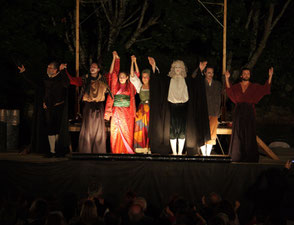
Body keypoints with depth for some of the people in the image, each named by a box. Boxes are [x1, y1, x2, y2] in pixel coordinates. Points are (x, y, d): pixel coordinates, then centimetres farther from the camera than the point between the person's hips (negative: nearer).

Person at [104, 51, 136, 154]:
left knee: (127, 133, -3)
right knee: (115, 133, -3)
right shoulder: (115, 85, 10)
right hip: (116, 112, 1)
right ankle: (116, 151, -1)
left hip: (127, 112, -1)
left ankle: (128, 152, -1)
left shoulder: (130, 86, 10)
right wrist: (115, 58, 9)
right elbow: (113, 73, 10)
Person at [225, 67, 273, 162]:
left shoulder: (254, 86, 6)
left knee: (249, 133, -2)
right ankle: (238, 154, 11)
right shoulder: (236, 86, 8)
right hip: (239, 111, 1)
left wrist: (270, 76, -17)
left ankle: (249, 156, 3)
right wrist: (227, 78, -25)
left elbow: (265, 89, -8)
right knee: (238, 133, 3)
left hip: (249, 111, -1)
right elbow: (229, 89, -11)